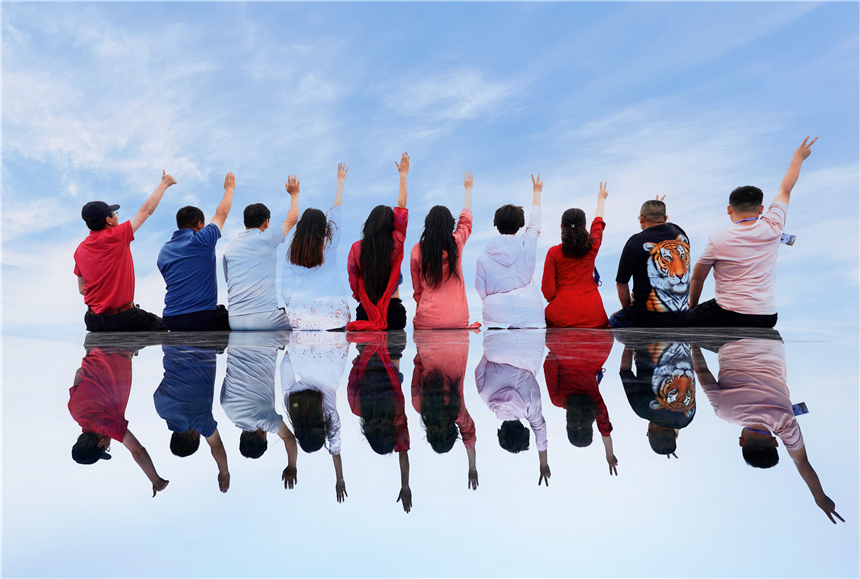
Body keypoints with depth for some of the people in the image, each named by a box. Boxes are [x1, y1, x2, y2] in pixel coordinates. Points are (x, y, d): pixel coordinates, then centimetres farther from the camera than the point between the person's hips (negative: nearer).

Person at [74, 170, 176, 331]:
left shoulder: (80, 249, 5)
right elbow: (146, 210, -2)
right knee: (161, 325, 13)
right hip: (121, 317, -6)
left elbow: (81, 289, 13)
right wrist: (164, 184, 9)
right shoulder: (115, 237, -13)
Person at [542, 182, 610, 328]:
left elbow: (548, 289, -3)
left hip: (562, 311, -2)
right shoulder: (592, 246, 3)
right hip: (591, 313, 2)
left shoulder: (554, 252, -3)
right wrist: (601, 199, 43)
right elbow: (598, 221, 25)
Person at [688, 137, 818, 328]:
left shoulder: (718, 239, -6)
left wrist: (693, 306, 22)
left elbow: (697, 277, 5)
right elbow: (785, 189, 21)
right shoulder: (772, 228, 4)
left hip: (728, 316, -5)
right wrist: (798, 158, 38)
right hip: (767, 318, 5)